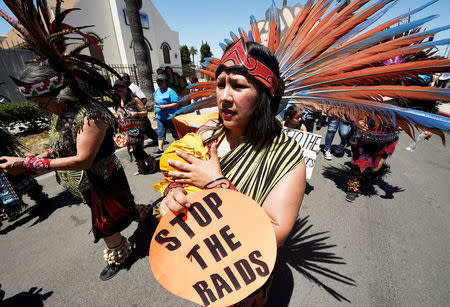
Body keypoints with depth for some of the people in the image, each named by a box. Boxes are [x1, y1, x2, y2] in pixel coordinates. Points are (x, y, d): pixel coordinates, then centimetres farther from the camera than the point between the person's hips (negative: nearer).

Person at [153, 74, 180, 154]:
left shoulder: (170, 91, -13)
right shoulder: (156, 92, 11)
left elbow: (176, 104, -18)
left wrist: (165, 106, -24)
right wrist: (156, 112, 20)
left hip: (170, 117, -6)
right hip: (160, 117, 6)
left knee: (175, 133, 9)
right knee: (160, 133, 3)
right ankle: (160, 148, 8)